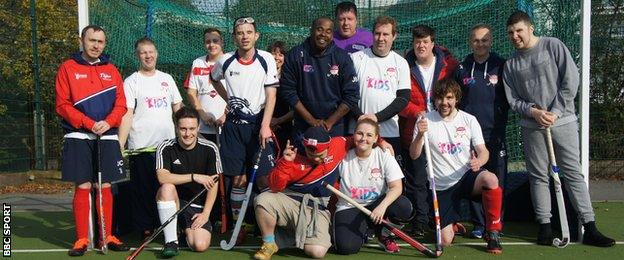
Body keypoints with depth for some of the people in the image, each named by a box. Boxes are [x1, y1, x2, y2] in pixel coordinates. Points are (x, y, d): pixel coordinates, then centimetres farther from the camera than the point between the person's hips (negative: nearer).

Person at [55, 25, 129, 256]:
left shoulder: (111, 70, 12)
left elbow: (121, 104, 7)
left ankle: (108, 236, 13)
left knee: (105, 187, 5)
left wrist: (108, 122, -12)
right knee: (83, 187, -2)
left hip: (107, 137, 2)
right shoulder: (68, 68, 3)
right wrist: (89, 124, -14)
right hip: (79, 137, -2)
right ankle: (82, 239, 6)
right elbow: (63, 105, -3)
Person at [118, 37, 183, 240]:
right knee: (143, 189, 1)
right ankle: (145, 229, 12)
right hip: (141, 147, -4)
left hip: (168, 143, 4)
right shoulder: (131, 82, -1)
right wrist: (119, 145, -15)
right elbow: (127, 115, -8)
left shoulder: (166, 79, 13)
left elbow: (178, 107, 18)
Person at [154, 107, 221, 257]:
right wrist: (194, 177, -29)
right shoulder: (166, 148, -8)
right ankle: (171, 242, -23)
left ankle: (187, 229, 18)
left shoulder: (209, 149, -6)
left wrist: (205, 213, -10)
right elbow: (162, 177, -24)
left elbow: (213, 184, -4)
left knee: (201, 246, -20)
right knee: (167, 188, -33)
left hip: (199, 206, 0)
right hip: (174, 202, 0)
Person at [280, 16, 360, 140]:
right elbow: (288, 91, -5)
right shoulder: (294, 56, -2)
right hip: (302, 128, 0)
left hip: (335, 129, 0)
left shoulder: (342, 58, -2)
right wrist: (311, 120, -9)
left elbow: (352, 95, -4)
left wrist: (330, 122, -9)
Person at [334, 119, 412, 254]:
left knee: (404, 207, -30)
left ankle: (381, 234, 3)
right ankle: (363, 231, 11)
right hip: (348, 207, -1)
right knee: (346, 247, -28)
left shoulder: (384, 155, -5)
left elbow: (397, 187, -15)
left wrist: (382, 206, -32)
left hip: (376, 205, 1)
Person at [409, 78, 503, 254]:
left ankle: (493, 232, -17)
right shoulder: (425, 121, -1)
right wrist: (420, 135, -25)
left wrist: (479, 161, -26)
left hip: (467, 176, 0)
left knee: (490, 179, -36)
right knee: (445, 240, -7)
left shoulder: (469, 120, 2)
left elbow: (483, 151, -1)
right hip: (442, 187, 0)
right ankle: (453, 224, 31)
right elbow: (414, 155, -5)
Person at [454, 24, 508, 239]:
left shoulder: (501, 66, 4)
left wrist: (500, 117, -2)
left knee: (496, 180, 0)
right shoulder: (462, 69, 9)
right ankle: (478, 224, 13)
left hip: (495, 133, -1)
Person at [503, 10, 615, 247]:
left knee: (573, 173, -1)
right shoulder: (511, 65, 9)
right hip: (531, 126, 3)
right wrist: (533, 112, -12)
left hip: (563, 120, -2)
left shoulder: (553, 46, 0)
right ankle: (545, 226, 10)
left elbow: (571, 81, -6)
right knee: (538, 176, 4)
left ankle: (589, 228, 2)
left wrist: (555, 112, -11)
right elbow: (513, 100, 7)